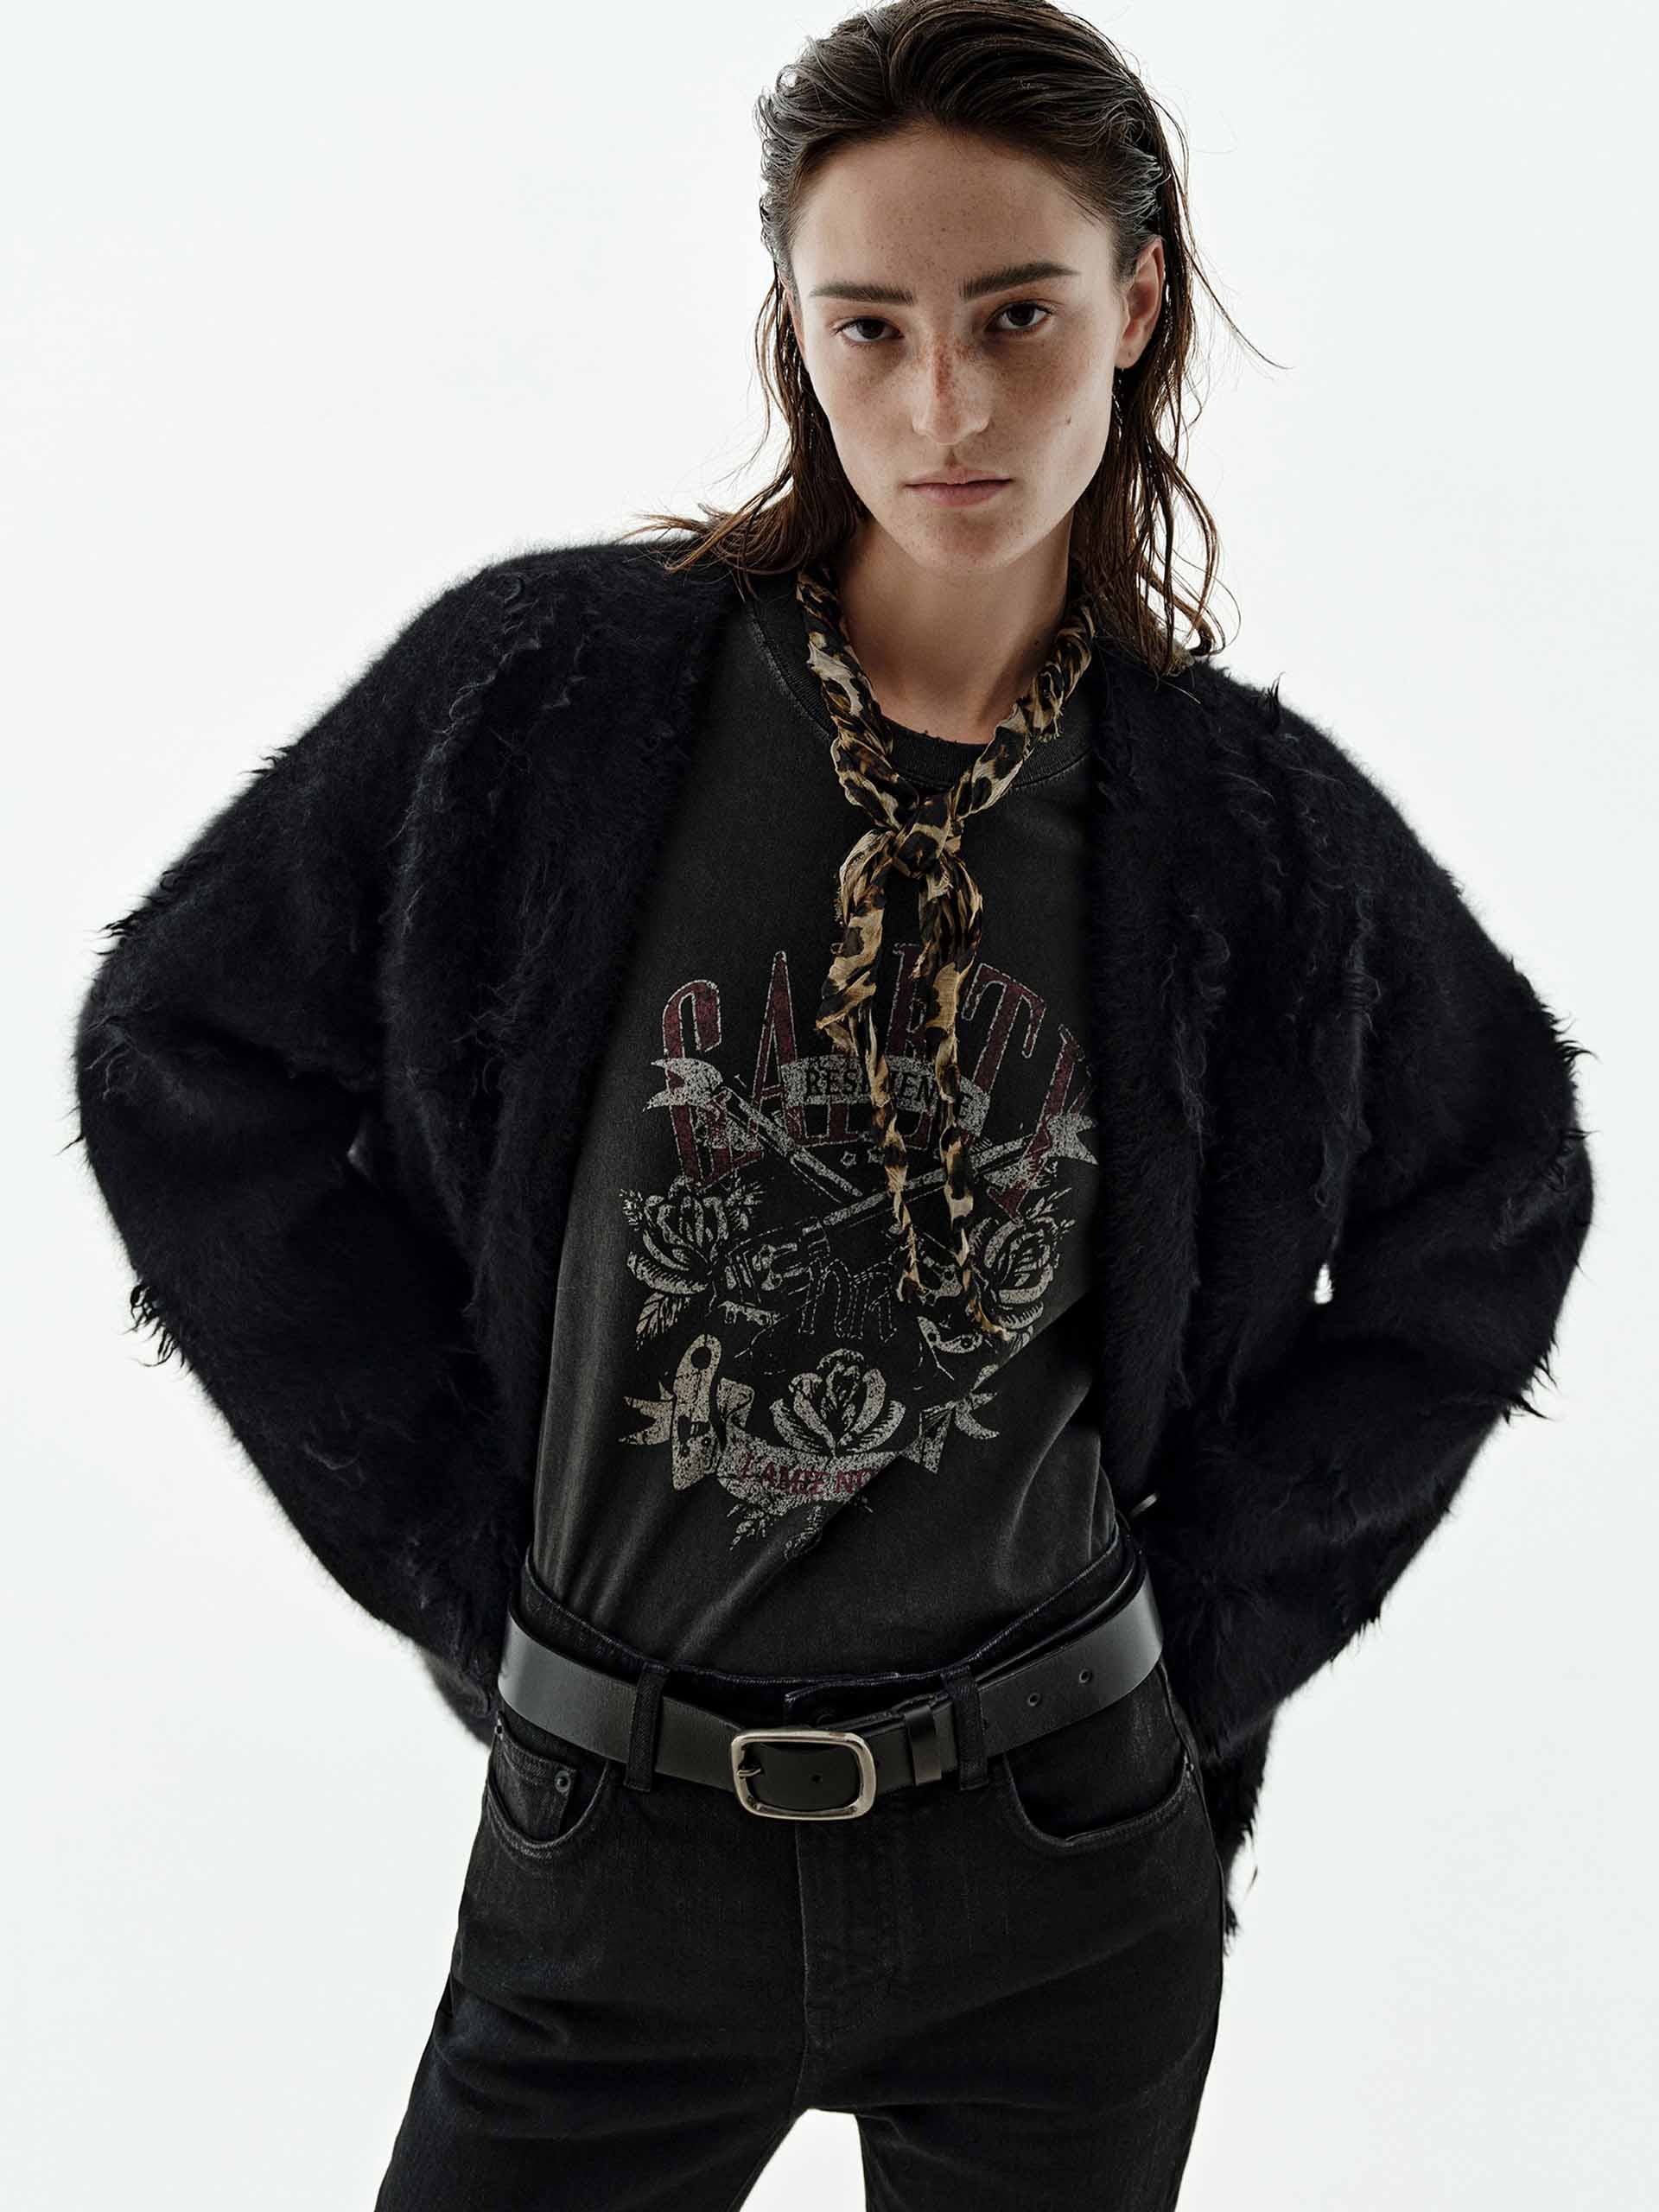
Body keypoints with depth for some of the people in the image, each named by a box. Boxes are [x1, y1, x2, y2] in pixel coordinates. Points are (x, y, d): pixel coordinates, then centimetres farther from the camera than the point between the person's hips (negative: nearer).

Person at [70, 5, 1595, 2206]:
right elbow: (182, 1060, -1)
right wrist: (468, 1533, -3)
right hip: (615, 1848, 0)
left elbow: (1493, 1209, 9)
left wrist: (1217, 1593, 2)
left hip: (1058, 1861, 1)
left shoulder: (1251, 819, -6)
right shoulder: (545, 687, -11)